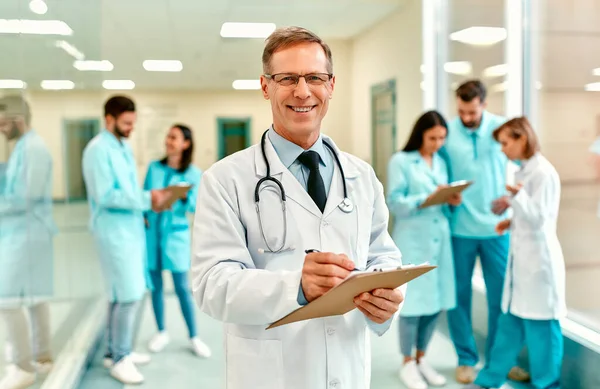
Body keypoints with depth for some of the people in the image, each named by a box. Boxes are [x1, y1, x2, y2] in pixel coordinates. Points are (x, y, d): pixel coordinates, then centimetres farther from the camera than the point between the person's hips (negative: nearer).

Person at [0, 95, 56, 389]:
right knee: (35, 297, 13)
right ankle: (41, 357, 23)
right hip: (24, 233, 9)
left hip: (25, 234, -9)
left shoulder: (32, 147, -16)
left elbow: (25, 197, -22)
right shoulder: (24, 146, 14)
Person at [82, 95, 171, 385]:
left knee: (121, 294, 15)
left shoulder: (124, 147, 14)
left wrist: (150, 199, -1)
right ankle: (120, 359, 8)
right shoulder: (98, 150, -14)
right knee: (129, 295, -6)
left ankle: (115, 351, 27)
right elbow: (105, 196, -21)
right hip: (114, 232, -9)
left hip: (132, 228, 9)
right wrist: (146, 200, -21)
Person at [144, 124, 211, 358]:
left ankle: (194, 337, 14)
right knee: (156, 286, 10)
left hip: (176, 233, -2)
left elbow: (195, 207, -6)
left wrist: (184, 196, -24)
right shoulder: (154, 167, 3)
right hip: (151, 231, 2)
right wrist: (143, 216, -9)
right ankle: (161, 333, 26)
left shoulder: (194, 174, -3)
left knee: (182, 288, 0)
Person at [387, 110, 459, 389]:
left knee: (436, 302, 9)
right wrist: (426, 199, -21)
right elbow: (394, 203, -10)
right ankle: (408, 364, 17)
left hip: (440, 238, 6)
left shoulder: (441, 162, 14)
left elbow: (444, 203, 16)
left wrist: (452, 201, -5)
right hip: (412, 241, -6)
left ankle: (421, 359, 27)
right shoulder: (400, 161, -4)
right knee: (413, 302, -1)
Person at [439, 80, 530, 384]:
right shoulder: (447, 132, -4)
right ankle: (466, 358, 25)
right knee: (459, 295, 8)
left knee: (501, 296, 9)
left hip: (496, 227, 1)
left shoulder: (502, 128, -2)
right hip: (459, 228, 0)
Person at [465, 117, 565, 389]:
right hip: (521, 257, 9)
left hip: (539, 259, -9)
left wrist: (517, 197, -35)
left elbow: (539, 218, -20)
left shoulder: (543, 172, -15)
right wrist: (512, 222, 7)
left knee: (540, 325, 3)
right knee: (510, 322, 15)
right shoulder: (524, 171, 11)